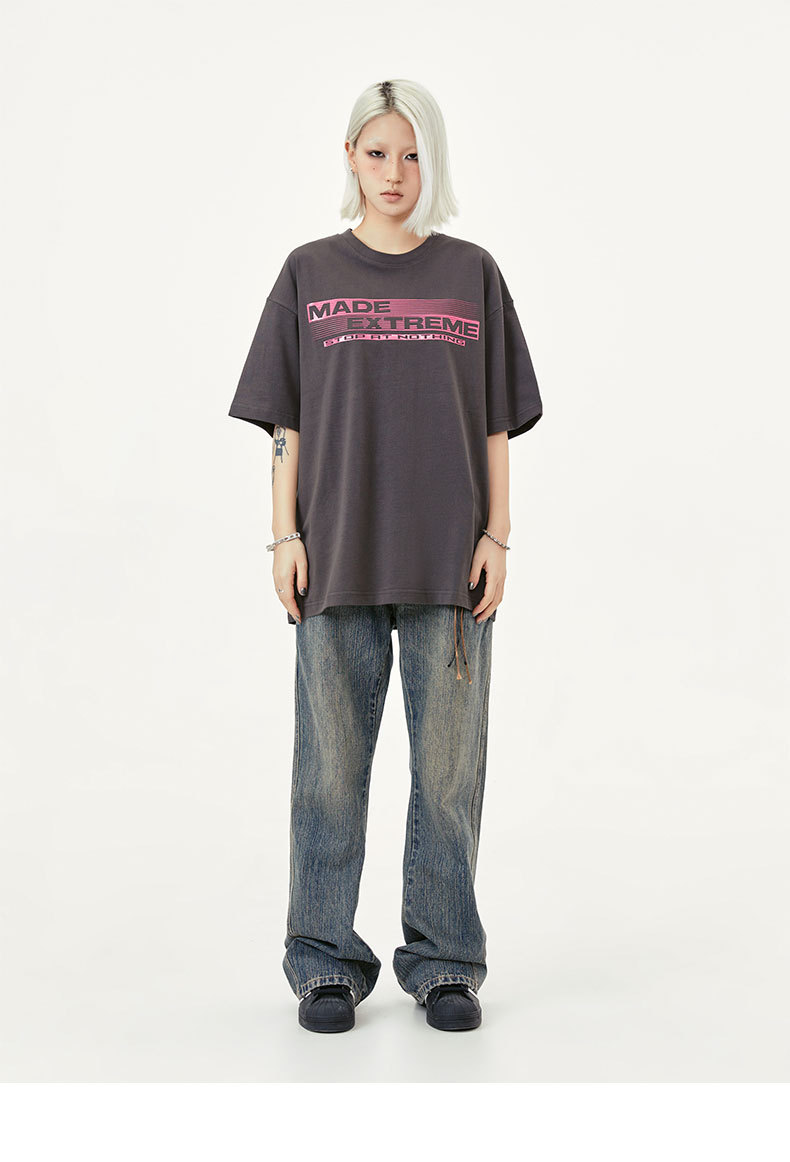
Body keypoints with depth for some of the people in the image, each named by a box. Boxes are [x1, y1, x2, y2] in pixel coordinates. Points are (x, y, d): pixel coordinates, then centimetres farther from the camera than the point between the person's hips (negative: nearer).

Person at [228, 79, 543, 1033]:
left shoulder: (472, 273, 8)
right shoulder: (310, 273, 8)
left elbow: (496, 422, 7)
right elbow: (286, 422, 6)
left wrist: (496, 537, 0)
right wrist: (285, 536, -2)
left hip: (449, 556, 0)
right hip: (337, 553, 0)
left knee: (448, 761, 4)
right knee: (333, 758, 4)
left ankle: (444, 961, 17)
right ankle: (327, 963, 16)